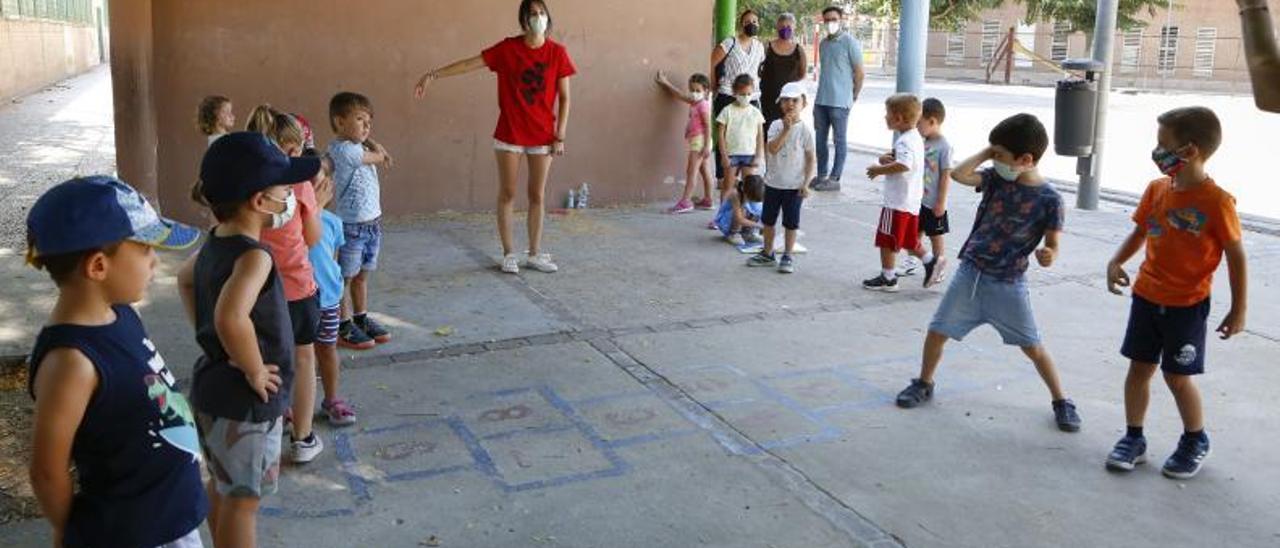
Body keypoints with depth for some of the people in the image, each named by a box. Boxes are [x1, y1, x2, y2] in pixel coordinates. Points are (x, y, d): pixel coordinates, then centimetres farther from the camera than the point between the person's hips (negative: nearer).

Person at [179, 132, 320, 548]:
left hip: (213, 386, 9)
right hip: (246, 402, -9)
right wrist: (255, 371, -27)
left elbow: (185, 279, 22)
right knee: (244, 498, 6)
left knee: (223, 486, 25)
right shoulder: (253, 256, -27)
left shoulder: (214, 245, 2)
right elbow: (231, 318, -43)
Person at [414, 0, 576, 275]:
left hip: (543, 136, 1)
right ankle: (509, 254, 15)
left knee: (538, 195, 7)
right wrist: (433, 74, -11)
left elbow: (564, 98, 0)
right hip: (509, 134, 0)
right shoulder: (507, 49, -4)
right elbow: (471, 63, -4)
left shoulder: (558, 53, -3)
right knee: (507, 193, 5)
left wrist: (560, 135, -4)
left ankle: (535, 254, 18)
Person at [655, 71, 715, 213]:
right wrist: (665, 83, 29)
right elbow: (681, 96, 25)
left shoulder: (703, 105, -13)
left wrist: (706, 146, -24)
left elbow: (708, 126, -18)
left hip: (700, 140, -10)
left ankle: (685, 201, -15)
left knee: (692, 170, -12)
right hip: (696, 141, 10)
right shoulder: (694, 103, 12)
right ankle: (707, 200, 21)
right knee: (704, 170, 13)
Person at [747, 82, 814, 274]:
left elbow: (811, 159, -6)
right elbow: (772, 149, -15)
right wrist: (786, 130, -20)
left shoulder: (805, 130, -8)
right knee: (768, 219, 14)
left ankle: (788, 256, 16)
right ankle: (767, 254, 28)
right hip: (773, 182, 4)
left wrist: (806, 183, -12)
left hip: (794, 186, -4)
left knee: (791, 222, 4)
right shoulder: (776, 125, -1)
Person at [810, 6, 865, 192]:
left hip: (839, 101, -7)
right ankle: (821, 175, 20)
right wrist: (821, 95, 17)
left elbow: (859, 73, -5)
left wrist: (853, 98, 0)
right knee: (820, 139, 10)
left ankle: (834, 178, 4)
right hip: (821, 100, 7)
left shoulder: (850, 42, -7)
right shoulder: (823, 43, 13)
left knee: (840, 140, 1)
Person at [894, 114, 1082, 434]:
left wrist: (1047, 256, -31)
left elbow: (1052, 246, -10)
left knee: (1032, 346, 3)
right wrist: (986, 153, -10)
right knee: (937, 330, 6)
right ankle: (924, 384, 28)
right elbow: (958, 174, -11)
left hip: (1008, 283, -3)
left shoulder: (1048, 199, -12)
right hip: (971, 272, 4)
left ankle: (1061, 401, 21)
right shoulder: (997, 178, -1)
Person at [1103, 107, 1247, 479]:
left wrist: (1238, 310, -7)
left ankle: (1195, 442, 28)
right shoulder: (1157, 189, 0)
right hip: (1147, 296, 5)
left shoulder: (1217, 202, -17)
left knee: (1177, 377, 4)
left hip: (1187, 305, -5)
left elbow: (1236, 256, -10)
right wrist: (1116, 262, -7)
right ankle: (1133, 438, 24)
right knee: (1139, 367, 10)